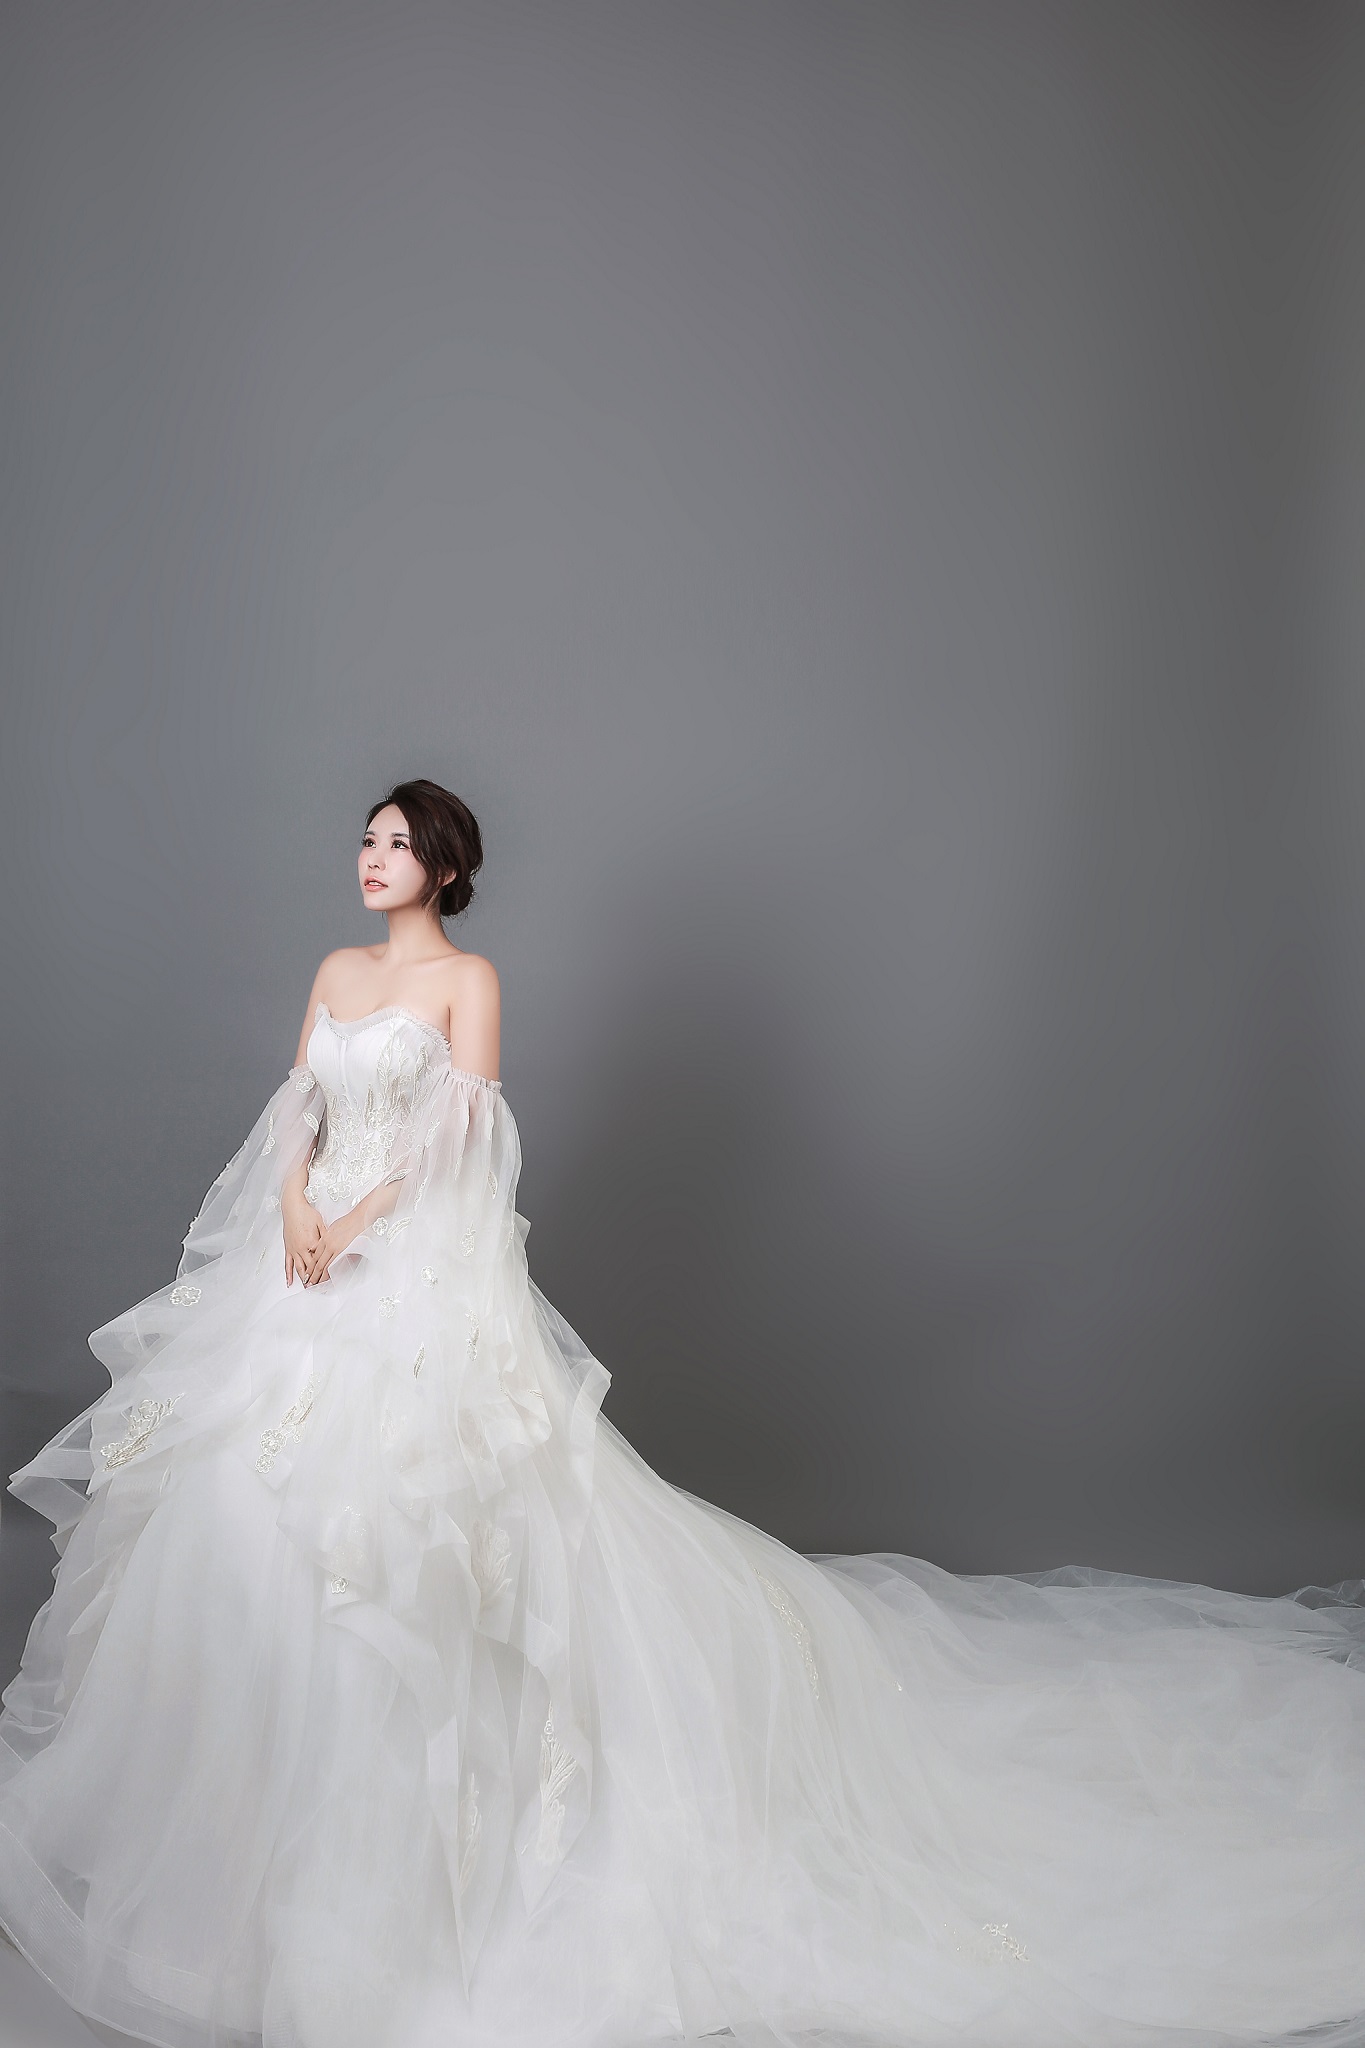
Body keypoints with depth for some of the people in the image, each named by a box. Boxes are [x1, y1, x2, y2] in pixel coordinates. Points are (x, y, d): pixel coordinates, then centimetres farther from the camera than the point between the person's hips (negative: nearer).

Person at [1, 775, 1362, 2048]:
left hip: (422, 1270, -6)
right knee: (267, 1491, 6)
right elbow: (295, 1110, 10)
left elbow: (457, 1135, -10)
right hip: (318, 1260, 6)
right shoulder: (336, 972, 15)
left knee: (399, 1506, -10)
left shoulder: (468, 980, -3)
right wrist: (295, 1205, -8)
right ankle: (266, 1759, 22)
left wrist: (359, 1219, -17)